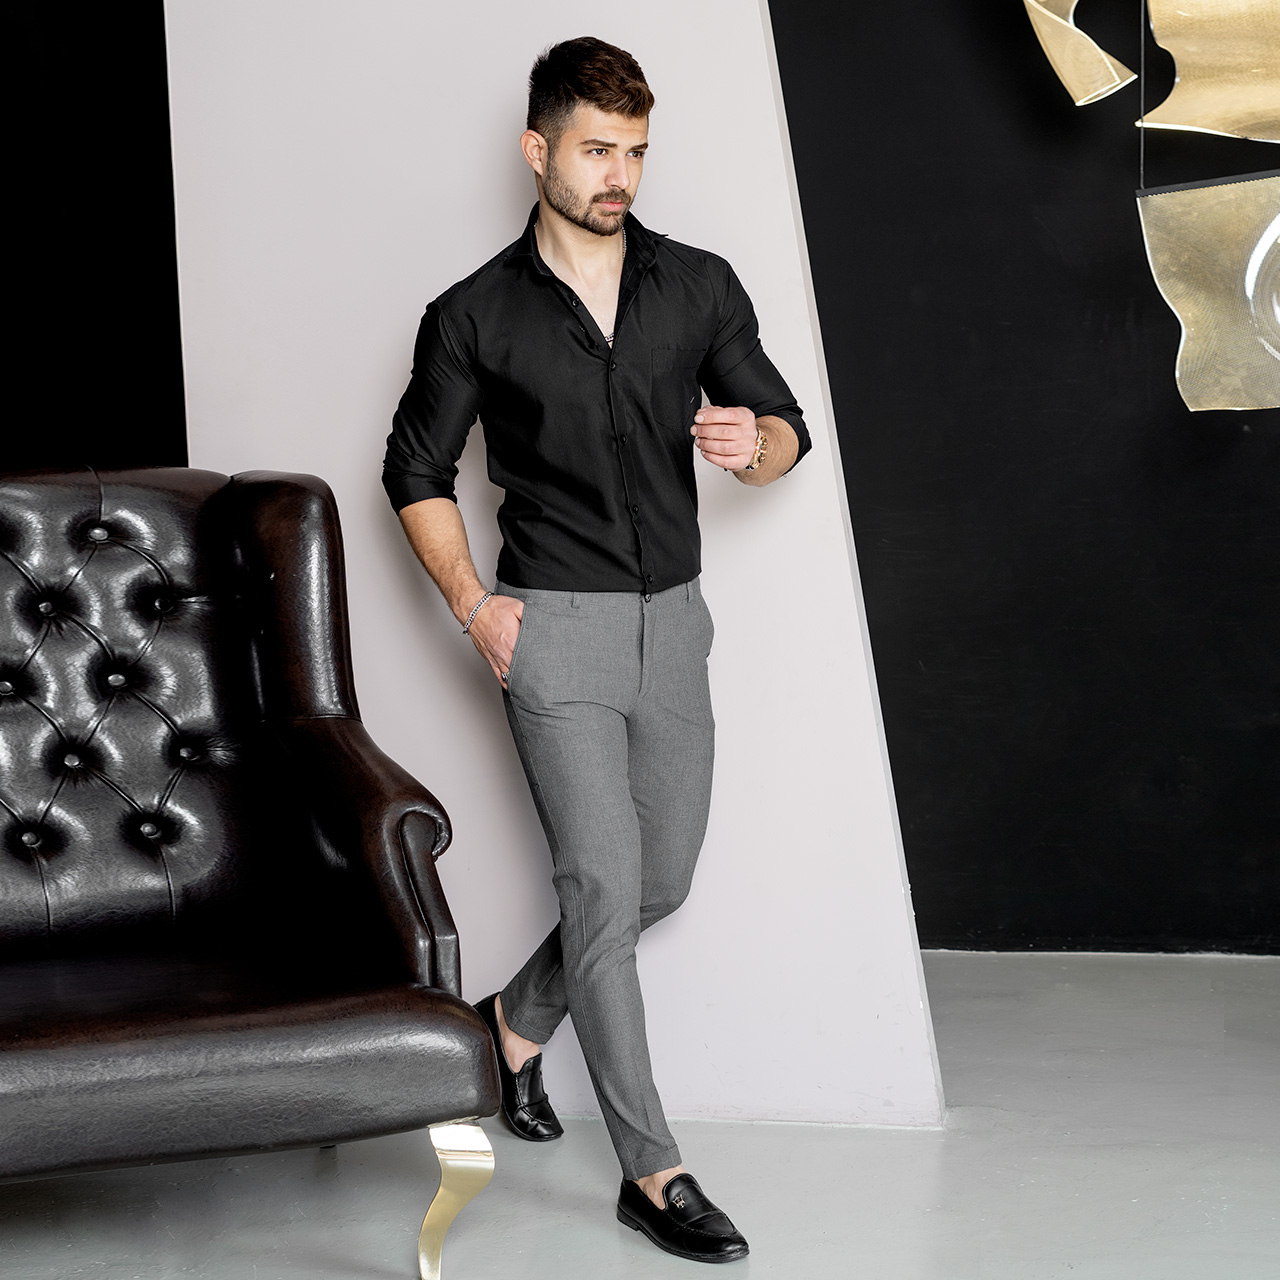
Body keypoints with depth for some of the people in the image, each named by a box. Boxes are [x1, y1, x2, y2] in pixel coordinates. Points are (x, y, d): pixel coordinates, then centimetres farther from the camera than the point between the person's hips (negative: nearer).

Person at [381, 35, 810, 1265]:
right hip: (555, 629, -4)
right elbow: (416, 469, 7)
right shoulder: (474, 316, -3)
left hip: (672, 622, 4)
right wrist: (474, 604, -5)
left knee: (660, 883, 14)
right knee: (604, 889, -9)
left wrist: (754, 445, -16)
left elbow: (784, 432, 8)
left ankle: (517, 1022, 40)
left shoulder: (700, 287, 4)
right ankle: (652, 1172, -2)